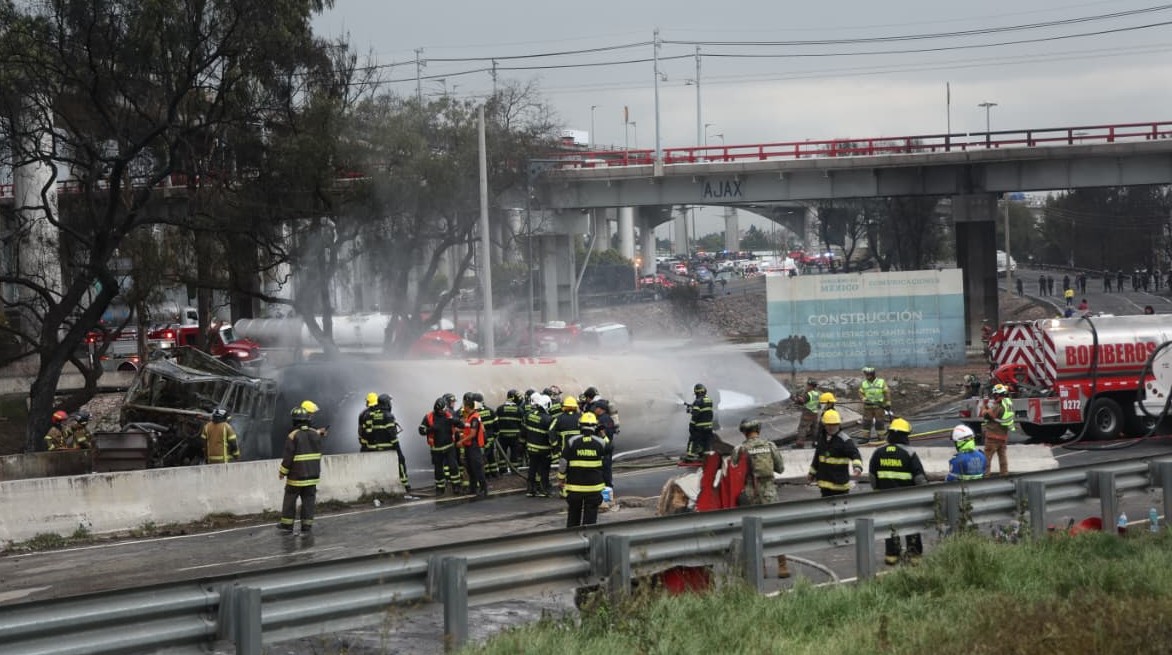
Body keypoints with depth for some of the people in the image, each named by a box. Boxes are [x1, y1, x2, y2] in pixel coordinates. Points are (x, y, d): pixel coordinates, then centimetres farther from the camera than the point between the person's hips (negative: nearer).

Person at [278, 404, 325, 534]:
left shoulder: (293, 436, -16)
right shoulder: (315, 434, 1)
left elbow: (288, 457, -14)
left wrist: (282, 472, -2)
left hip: (296, 475, -4)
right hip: (313, 475, 4)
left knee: (290, 499, 8)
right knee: (308, 500, 8)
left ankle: (287, 524, 13)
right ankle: (306, 526, 8)